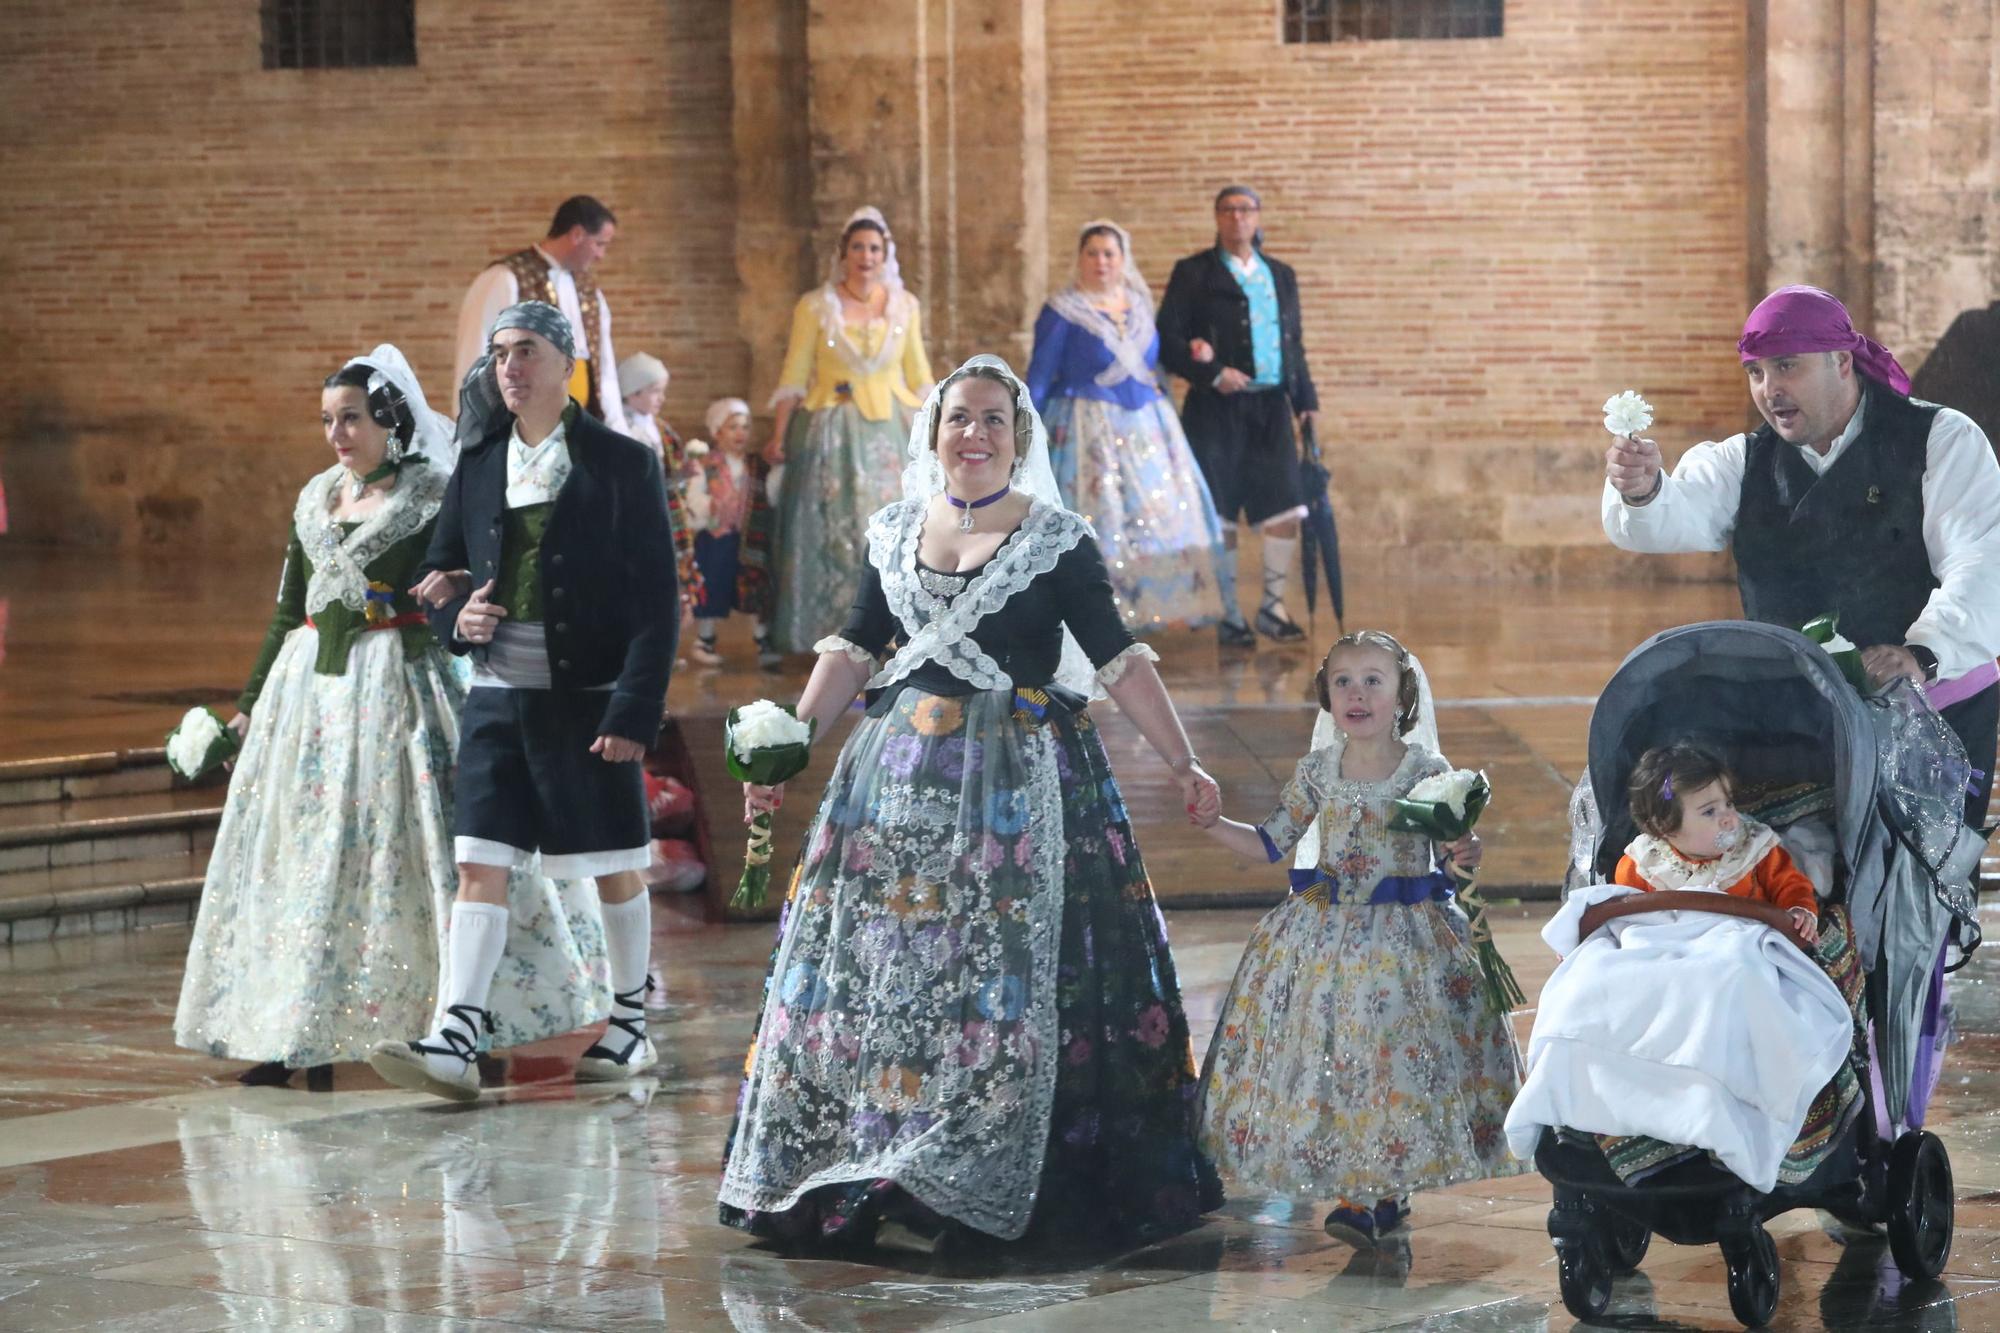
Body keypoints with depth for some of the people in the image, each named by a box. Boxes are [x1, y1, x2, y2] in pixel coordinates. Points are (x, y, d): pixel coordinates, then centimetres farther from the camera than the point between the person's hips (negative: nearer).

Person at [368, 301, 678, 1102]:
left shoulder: (622, 465, -4)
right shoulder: (479, 466, 9)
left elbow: (657, 600, -7)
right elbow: (438, 576, 17)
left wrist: (635, 711, -15)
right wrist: (456, 617, -7)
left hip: (586, 702, -4)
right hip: (497, 698, 4)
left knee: (613, 870, 7)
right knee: (479, 868, -5)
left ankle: (631, 1027, 23)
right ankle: (454, 1043, -11)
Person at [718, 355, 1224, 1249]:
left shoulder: (1057, 540, -2)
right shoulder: (895, 533, 10)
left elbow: (1119, 659, -4)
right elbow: (854, 650, 13)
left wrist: (1182, 763, -9)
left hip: (1017, 780, -4)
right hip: (901, 775, 4)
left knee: (1004, 969, -6)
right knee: (871, 964, 4)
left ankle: (985, 1183, 0)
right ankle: (865, 1164, 12)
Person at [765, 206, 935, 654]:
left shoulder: (904, 305, 7)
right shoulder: (815, 307, 0)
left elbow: (919, 376, 12)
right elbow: (794, 376, 0)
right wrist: (779, 437, -6)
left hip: (891, 432, 2)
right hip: (832, 434, -2)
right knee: (834, 533, -2)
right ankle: (836, 636, 2)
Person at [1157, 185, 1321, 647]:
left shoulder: (1281, 275, 16)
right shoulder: (1194, 274, 1)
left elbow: (1294, 343, 20)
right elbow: (1167, 340, -4)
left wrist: (1305, 397, 9)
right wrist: (1213, 374, -16)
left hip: (1271, 406, 4)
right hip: (1216, 410, -4)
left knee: (1285, 509, -2)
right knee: (1220, 516, -2)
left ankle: (1272, 606, 11)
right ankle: (1227, 616, 7)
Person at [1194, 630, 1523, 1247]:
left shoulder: (1429, 773, -5)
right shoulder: (1316, 773, 4)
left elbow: (1453, 849, -1)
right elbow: (1270, 843, 12)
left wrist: (1466, 854, -24)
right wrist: (1213, 823, 0)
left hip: (1406, 935, -3)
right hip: (1322, 933, 3)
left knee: (1396, 1056, -4)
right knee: (1322, 1048, 1)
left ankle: (1380, 1193, 9)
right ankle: (1356, 1186, 13)